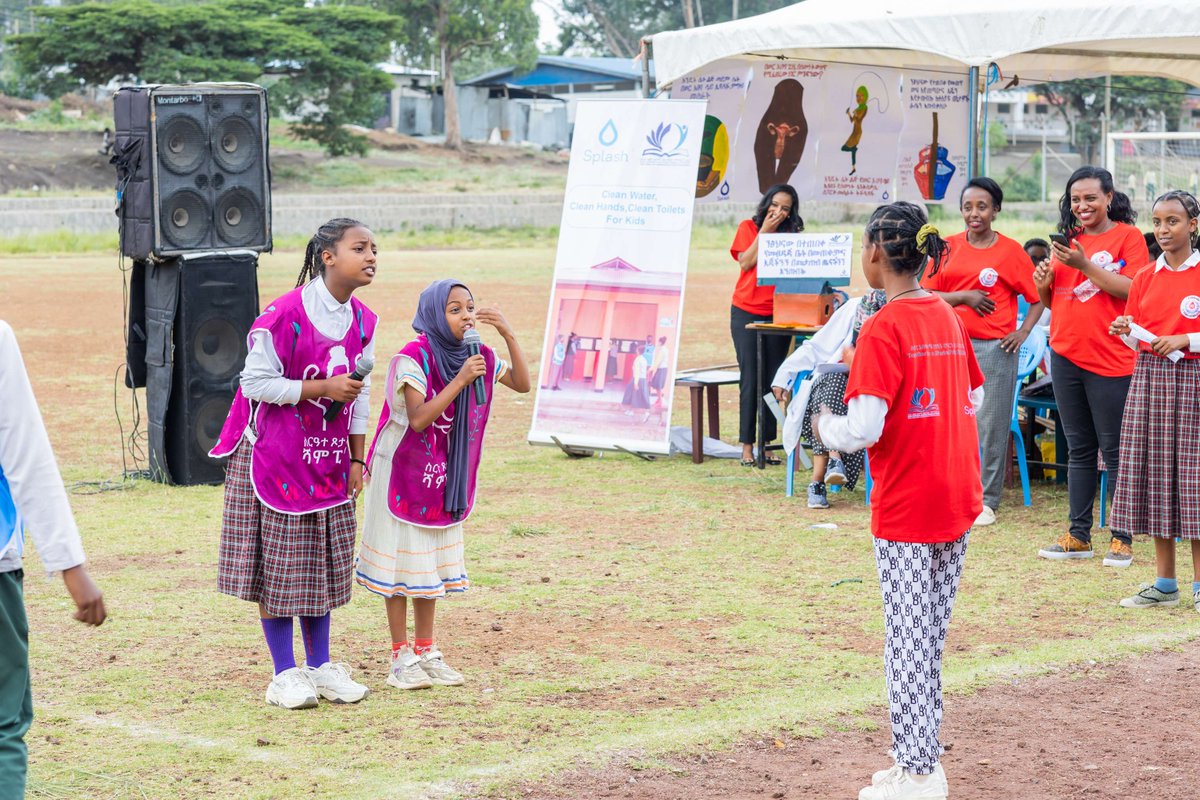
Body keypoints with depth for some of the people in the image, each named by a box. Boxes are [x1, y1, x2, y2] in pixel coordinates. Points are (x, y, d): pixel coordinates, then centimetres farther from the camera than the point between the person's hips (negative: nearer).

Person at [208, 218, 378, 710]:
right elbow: (256, 382, -17)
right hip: (275, 456, -6)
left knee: (324, 562, 11)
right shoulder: (284, 315, -18)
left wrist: (357, 460, 8)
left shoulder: (363, 322, 3)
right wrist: (322, 388, -20)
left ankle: (320, 666, 21)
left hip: (328, 459, 6)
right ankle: (285, 674, 8)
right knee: (279, 563, 0)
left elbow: (360, 397, 11)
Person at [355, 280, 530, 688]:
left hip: (444, 477, 6)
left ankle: (425, 652, 20)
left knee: (431, 563, 12)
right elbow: (418, 419, -23)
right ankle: (401, 658, 6)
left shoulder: (478, 356, 1)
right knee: (401, 562, 0)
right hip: (403, 471, -6)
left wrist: (509, 335, -12)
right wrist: (459, 381, -27)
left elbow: (522, 384, -2)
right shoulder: (413, 358, -19)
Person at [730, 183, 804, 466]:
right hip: (746, 312, -2)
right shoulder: (748, 227, 5)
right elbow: (745, 262, -9)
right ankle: (747, 446, -2)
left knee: (773, 379, 0)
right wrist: (764, 231, -9)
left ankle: (766, 444, 4)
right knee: (750, 378, -4)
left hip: (778, 313, 2)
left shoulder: (791, 234, 8)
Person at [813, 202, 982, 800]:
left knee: (908, 638, 0)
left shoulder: (883, 329, -15)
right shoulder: (948, 317, 7)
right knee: (931, 633, 14)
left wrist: (824, 427, -2)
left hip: (906, 505, -7)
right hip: (959, 500, 7)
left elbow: (863, 428, -23)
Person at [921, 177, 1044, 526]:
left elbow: (1037, 298, 5)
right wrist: (963, 296, -9)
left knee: (990, 423, 0)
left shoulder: (1010, 250, 2)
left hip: (994, 349, -3)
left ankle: (986, 500, 7)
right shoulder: (948, 247, 9)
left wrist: (1022, 332, -7)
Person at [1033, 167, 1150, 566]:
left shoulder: (1128, 236, -5)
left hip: (1110, 360, -6)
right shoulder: (1067, 238, 12)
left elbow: (1134, 291, -17)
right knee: (1079, 449, 11)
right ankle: (1078, 535, 17)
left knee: (1115, 451, 0)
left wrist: (1085, 265, -22)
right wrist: (1043, 285, -4)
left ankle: (1122, 538, 6)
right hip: (1066, 354, 6)